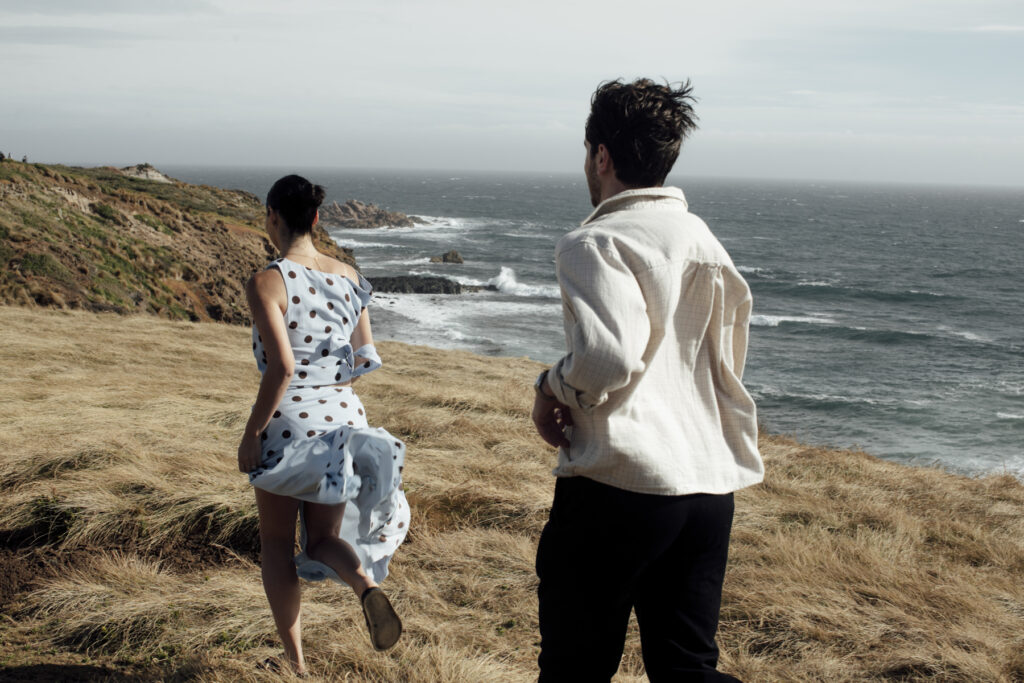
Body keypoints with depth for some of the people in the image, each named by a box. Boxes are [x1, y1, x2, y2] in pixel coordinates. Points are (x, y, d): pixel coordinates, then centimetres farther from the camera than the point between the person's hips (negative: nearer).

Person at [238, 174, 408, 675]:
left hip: (287, 423, -4)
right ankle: (365, 582, -17)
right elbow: (365, 359, 8)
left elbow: (281, 367, -21)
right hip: (344, 419, 5)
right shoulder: (348, 276, 4)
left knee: (277, 543, 16)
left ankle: (294, 661, 21)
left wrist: (251, 434, -13)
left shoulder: (267, 283, -13)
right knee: (323, 540, 17)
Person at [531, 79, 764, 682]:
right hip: (711, 488, 7)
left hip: (621, 481, -7)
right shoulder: (705, 241, 16)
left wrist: (552, 387, -4)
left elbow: (608, 357, -24)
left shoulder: (596, 243, -8)